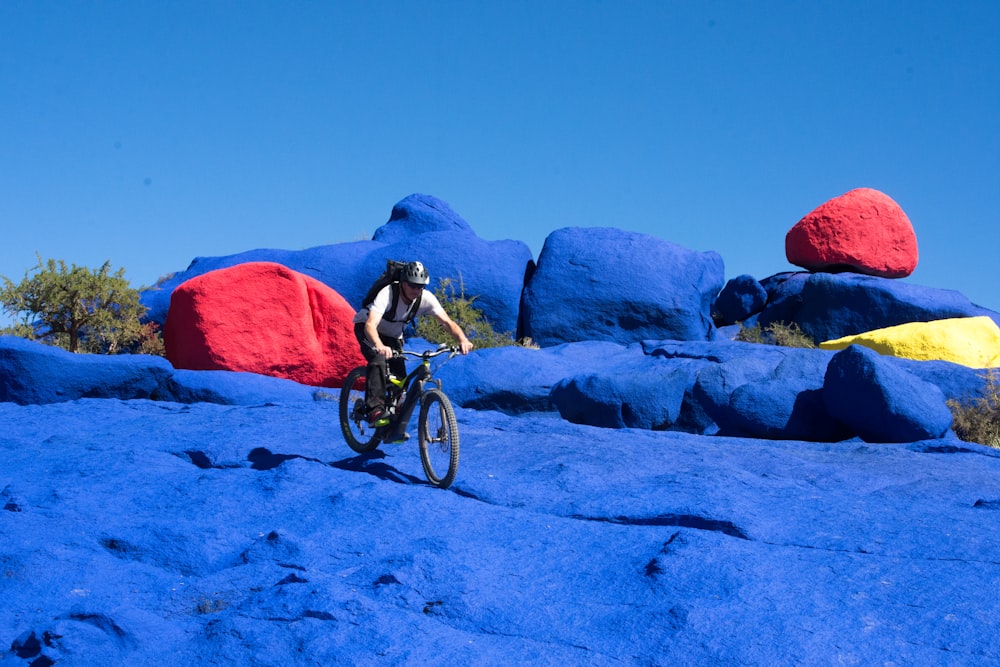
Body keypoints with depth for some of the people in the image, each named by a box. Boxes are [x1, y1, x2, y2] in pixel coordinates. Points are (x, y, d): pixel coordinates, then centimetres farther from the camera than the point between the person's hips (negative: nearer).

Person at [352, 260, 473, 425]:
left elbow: (447, 322, -31)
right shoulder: (387, 294, -37)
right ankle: (375, 409, -33)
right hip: (366, 328, -5)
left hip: (393, 335, 5)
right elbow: (370, 324, -50)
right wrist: (380, 346, -69)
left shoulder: (426, 298, -25)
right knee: (379, 360, -34)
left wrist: (462, 340, -51)